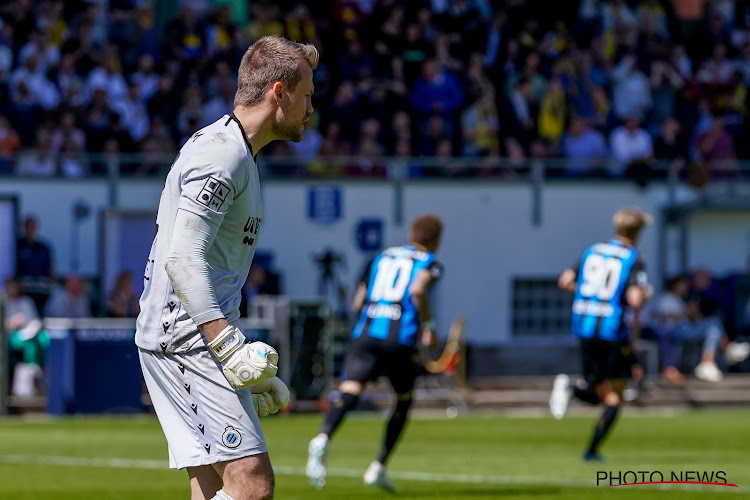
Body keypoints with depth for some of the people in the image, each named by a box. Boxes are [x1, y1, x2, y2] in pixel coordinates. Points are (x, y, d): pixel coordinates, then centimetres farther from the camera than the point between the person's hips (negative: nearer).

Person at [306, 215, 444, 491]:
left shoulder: (382, 257, 23)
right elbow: (418, 290, -14)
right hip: (400, 341, -2)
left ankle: (322, 439, -46)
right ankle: (378, 467, 18)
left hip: (365, 334, 3)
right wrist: (428, 325, -4)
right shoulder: (429, 263, 9)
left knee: (348, 393, -15)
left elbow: (358, 303, 22)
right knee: (404, 401, 21)